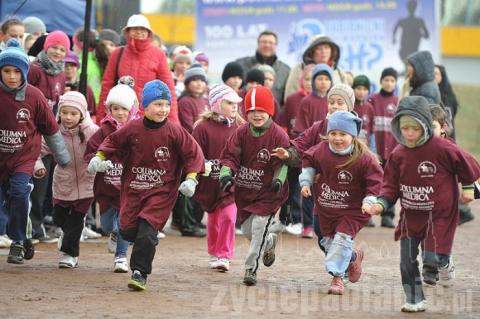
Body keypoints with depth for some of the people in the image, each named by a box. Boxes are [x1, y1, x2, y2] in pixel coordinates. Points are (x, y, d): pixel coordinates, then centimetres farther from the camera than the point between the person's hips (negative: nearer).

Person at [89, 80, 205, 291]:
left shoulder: (174, 131, -8)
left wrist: (191, 179, -13)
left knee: (147, 230, -15)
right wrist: (99, 158, 0)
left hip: (162, 190, -3)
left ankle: (140, 273, -7)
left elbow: (193, 153, -3)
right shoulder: (132, 129, -3)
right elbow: (113, 141, 13)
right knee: (128, 230, -1)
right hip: (133, 187, 3)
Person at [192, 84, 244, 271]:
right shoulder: (203, 127, -7)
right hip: (210, 183, 0)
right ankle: (214, 254, 29)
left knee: (228, 217, -11)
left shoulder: (240, 126, 0)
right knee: (213, 219, 13)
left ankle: (224, 256, -2)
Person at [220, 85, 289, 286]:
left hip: (268, 192, -5)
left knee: (259, 228, -12)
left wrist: (279, 179, -29)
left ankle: (251, 268, -2)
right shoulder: (241, 133, -3)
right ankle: (269, 243, 46)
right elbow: (230, 155, -5)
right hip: (244, 189, 5)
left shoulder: (278, 135, -13)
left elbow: (282, 162, -12)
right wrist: (226, 173, -23)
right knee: (247, 229, 13)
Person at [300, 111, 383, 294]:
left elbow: (375, 179, -13)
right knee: (328, 241, 15)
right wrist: (306, 181, 2)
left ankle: (337, 276, -9)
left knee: (342, 238, -18)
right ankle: (353, 256, 43)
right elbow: (308, 160, 11)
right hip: (326, 207, 5)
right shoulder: (321, 151, -9)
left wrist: (369, 201, -20)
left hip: (352, 210, -5)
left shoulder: (363, 157, -20)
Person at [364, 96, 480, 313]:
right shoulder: (398, 155, -4)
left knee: (432, 257, -11)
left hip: (439, 214, -4)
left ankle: (445, 263, 26)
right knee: (407, 259, 2)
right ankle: (414, 300, 17)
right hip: (410, 215, 4)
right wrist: (381, 203, -13)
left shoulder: (443, 149, -18)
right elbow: (391, 185, 3)